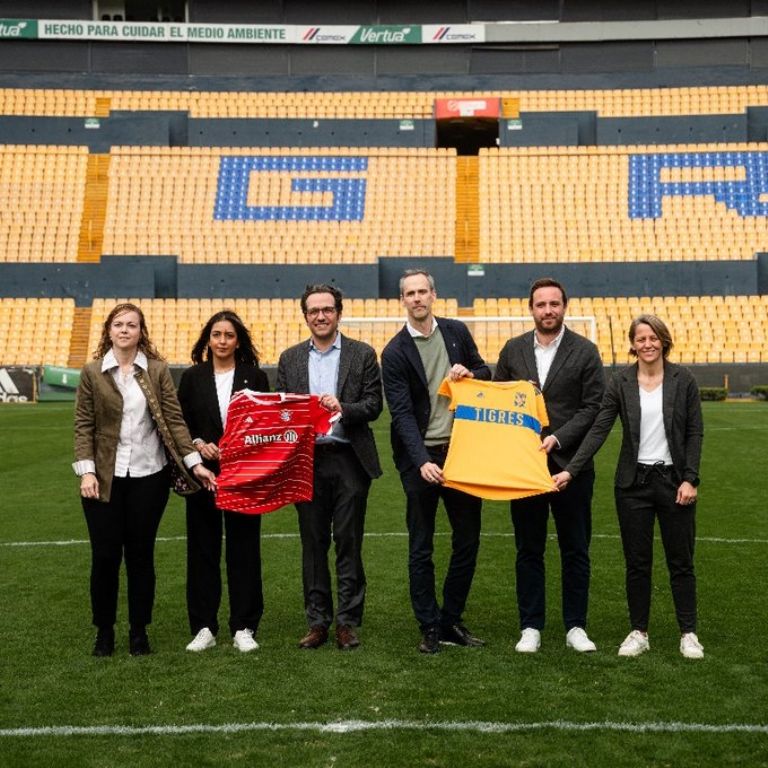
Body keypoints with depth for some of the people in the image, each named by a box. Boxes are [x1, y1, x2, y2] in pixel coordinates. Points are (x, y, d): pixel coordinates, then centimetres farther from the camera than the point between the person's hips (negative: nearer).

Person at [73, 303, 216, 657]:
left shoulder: (158, 371, 3)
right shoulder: (92, 372, 2)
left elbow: (174, 420, 0)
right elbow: (83, 426, 1)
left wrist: (194, 462, -8)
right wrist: (86, 471, -9)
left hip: (148, 476, 0)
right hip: (105, 478, 0)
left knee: (140, 555, 8)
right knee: (105, 555, 4)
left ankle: (139, 631, 20)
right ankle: (104, 631, 21)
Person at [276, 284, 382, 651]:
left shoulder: (362, 354, 4)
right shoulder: (289, 359, 11)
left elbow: (374, 405, -2)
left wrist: (343, 408, -18)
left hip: (349, 459, -2)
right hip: (307, 460, 2)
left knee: (348, 544, 2)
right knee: (313, 544, 7)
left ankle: (348, 622, 10)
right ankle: (317, 621, 16)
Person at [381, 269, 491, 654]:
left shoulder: (457, 332, 6)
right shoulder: (395, 352, -6)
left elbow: (486, 373, 18)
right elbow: (402, 413, -12)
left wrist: (470, 373, -6)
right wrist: (422, 461, -23)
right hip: (420, 458, -4)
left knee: (468, 539, 9)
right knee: (421, 547, 4)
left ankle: (451, 620, 22)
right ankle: (430, 627, 15)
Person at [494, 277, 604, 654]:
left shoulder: (585, 351, -1)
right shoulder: (513, 350, 7)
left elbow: (593, 407, -5)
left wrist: (557, 438, -14)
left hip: (570, 463, -2)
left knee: (575, 549, 6)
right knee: (528, 550, 8)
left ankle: (575, 626, 16)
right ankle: (530, 627, 16)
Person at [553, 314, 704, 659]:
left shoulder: (682, 380, -2)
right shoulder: (621, 382, 0)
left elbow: (695, 432, 0)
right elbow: (598, 430, -4)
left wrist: (690, 479, -8)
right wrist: (570, 470, -13)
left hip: (673, 480, -1)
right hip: (633, 482, 1)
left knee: (681, 561, 6)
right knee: (637, 562, 7)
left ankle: (688, 633, 17)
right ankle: (639, 632, 18)